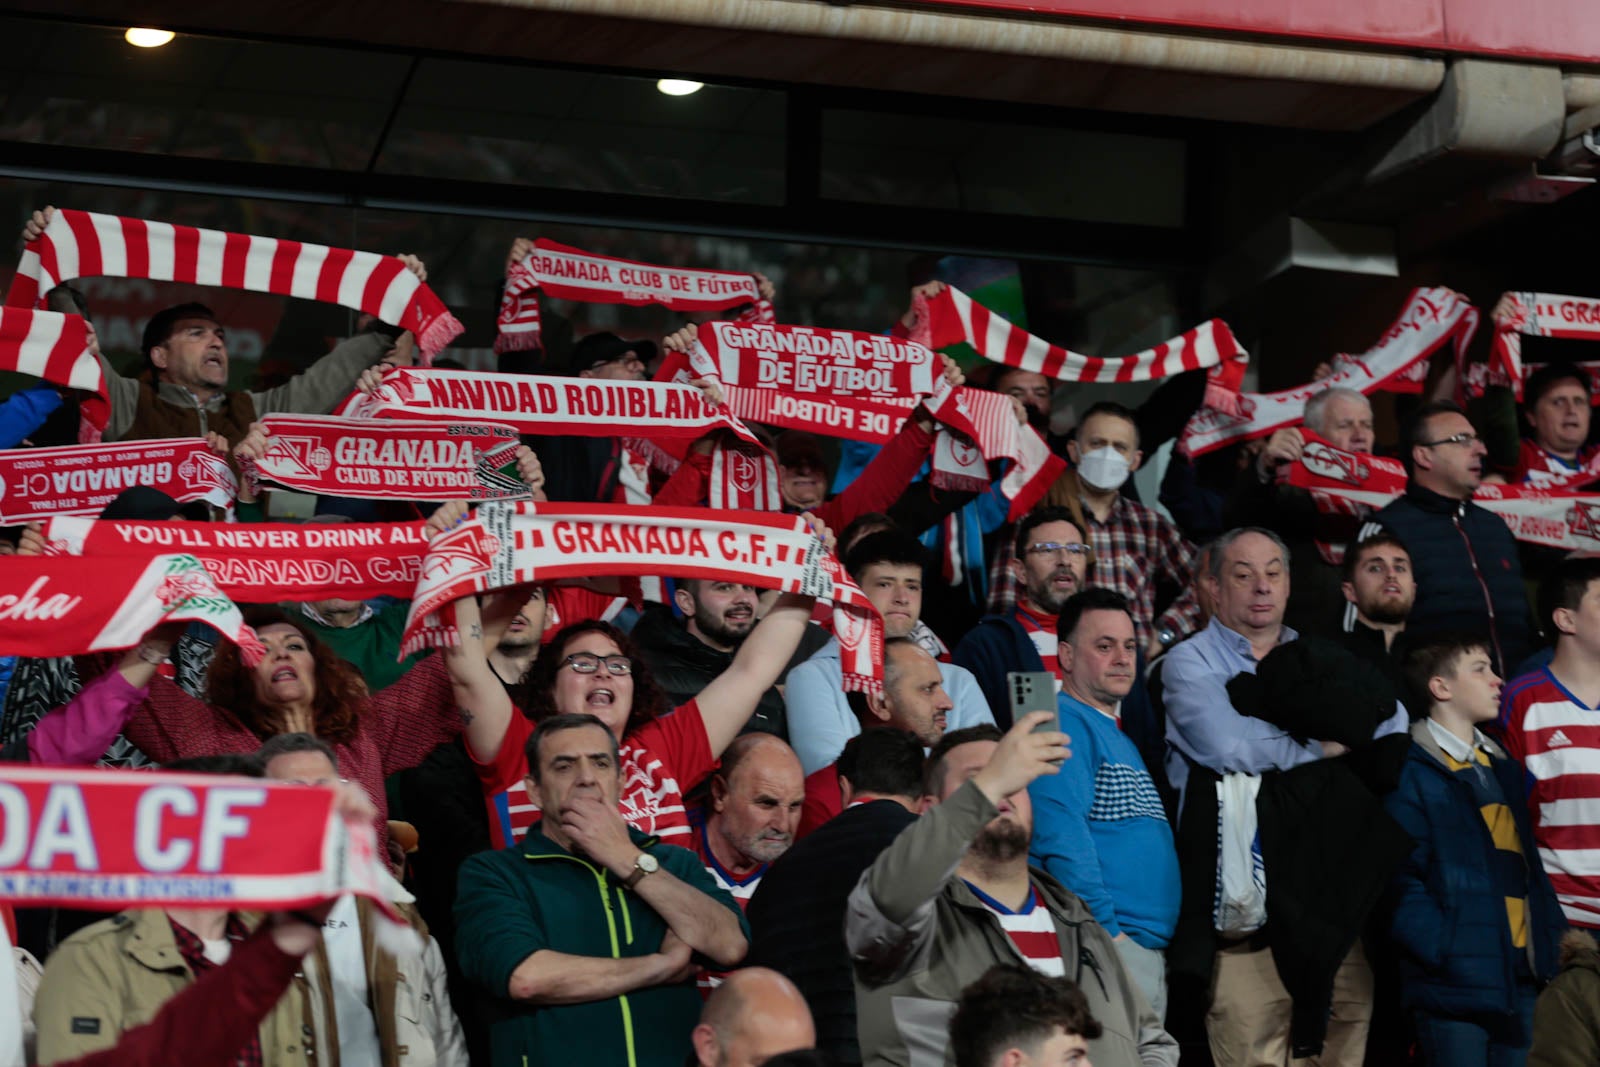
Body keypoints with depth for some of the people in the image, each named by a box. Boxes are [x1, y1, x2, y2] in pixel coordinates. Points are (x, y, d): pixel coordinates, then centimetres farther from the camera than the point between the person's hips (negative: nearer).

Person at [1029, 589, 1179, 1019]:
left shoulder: (1118, 737, 22)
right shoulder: (1062, 724, -8)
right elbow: (1062, 838, -19)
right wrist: (1106, 933, -21)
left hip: (1149, 947, 10)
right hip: (1105, 943, -10)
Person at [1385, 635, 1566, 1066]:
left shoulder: (1503, 767, 19)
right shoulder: (1413, 773, -6)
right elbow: (1401, 881, -13)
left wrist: (1554, 935, 8)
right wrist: (1445, 950, -20)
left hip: (1521, 979, 7)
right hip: (1456, 981, -7)